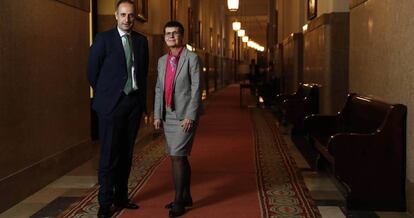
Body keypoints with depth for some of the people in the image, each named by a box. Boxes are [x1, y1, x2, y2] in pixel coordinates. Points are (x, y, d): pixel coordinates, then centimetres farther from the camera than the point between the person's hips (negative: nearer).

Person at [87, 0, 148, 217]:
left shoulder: (141, 40, 9)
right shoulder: (103, 39, -5)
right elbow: (92, 71, -1)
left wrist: (142, 97, 10)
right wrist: (104, 95, 4)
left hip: (134, 103, 5)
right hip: (111, 104, -4)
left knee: (127, 153, 11)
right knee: (109, 154, -2)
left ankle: (121, 197, 22)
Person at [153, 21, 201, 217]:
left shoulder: (191, 58, -6)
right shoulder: (162, 61, 13)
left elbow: (196, 89, -11)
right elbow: (159, 89, 14)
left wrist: (190, 116, -16)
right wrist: (157, 115, 8)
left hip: (185, 116, -6)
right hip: (168, 116, 6)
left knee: (177, 157, -10)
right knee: (179, 157, 13)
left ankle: (179, 201, -2)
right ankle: (186, 196, 25)